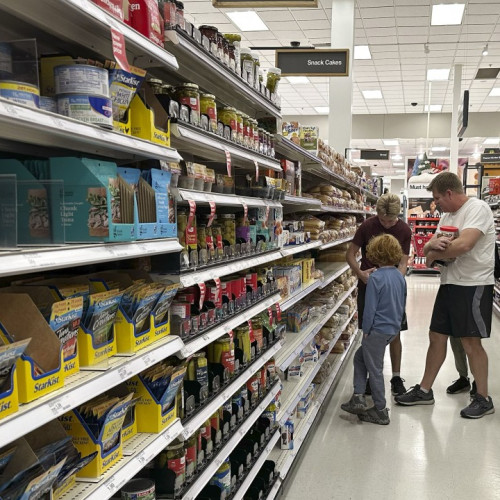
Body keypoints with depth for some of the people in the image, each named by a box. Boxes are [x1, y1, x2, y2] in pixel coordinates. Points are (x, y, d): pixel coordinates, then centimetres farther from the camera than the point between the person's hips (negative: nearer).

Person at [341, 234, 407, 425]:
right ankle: (358, 397, 16)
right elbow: (402, 304, 14)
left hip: (378, 330, -8)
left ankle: (380, 411, 13)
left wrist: (366, 330, -7)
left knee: (375, 368, 4)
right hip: (393, 329, 9)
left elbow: (370, 307, -18)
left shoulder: (376, 278, -19)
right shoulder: (400, 276, 5)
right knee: (360, 357, 19)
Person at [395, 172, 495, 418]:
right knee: (437, 336, 11)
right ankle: (424, 390, 21)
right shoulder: (447, 216, 15)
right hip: (449, 284, 9)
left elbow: (464, 244, -27)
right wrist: (432, 243, -15)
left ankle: (483, 399, 13)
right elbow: (427, 248, 11)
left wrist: (434, 255, -11)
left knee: (471, 342, -2)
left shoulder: (478, 208, -13)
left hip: (473, 285, -8)